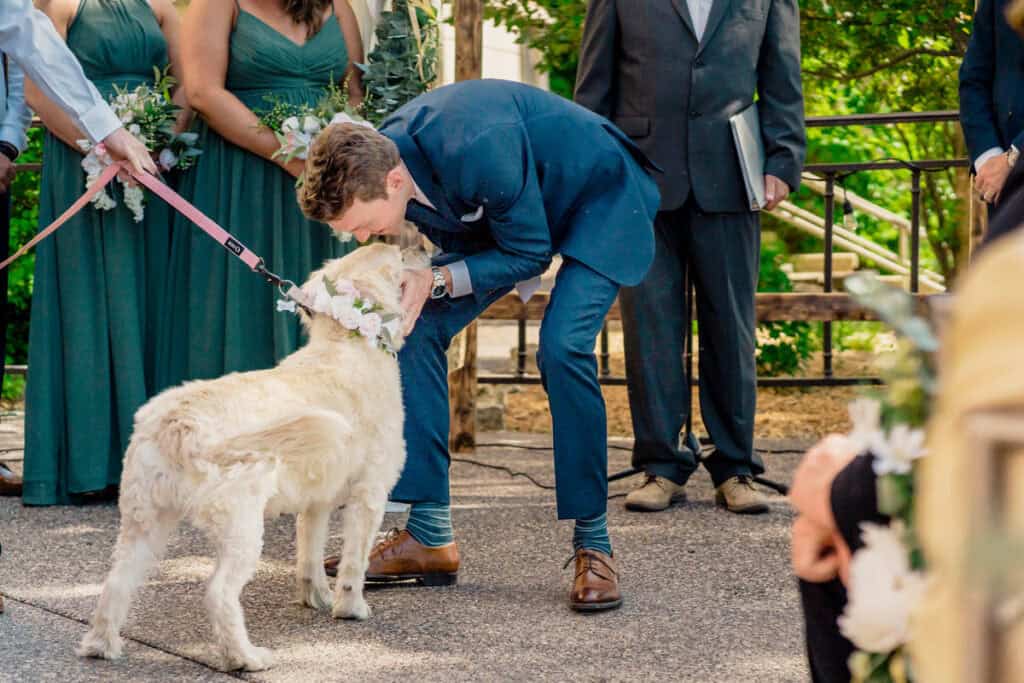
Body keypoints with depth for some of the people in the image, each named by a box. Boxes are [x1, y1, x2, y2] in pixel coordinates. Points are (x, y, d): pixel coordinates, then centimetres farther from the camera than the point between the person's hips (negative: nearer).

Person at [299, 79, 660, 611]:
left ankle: (593, 546, -13)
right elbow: (442, 243, -1)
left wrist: (438, 280, -33)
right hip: (498, 211, 8)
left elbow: (530, 253, -26)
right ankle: (430, 537, 2)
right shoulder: (373, 161, -18)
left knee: (562, 347, -27)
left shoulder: (478, 150, -41)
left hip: (600, 202, -8)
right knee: (418, 331, -4)